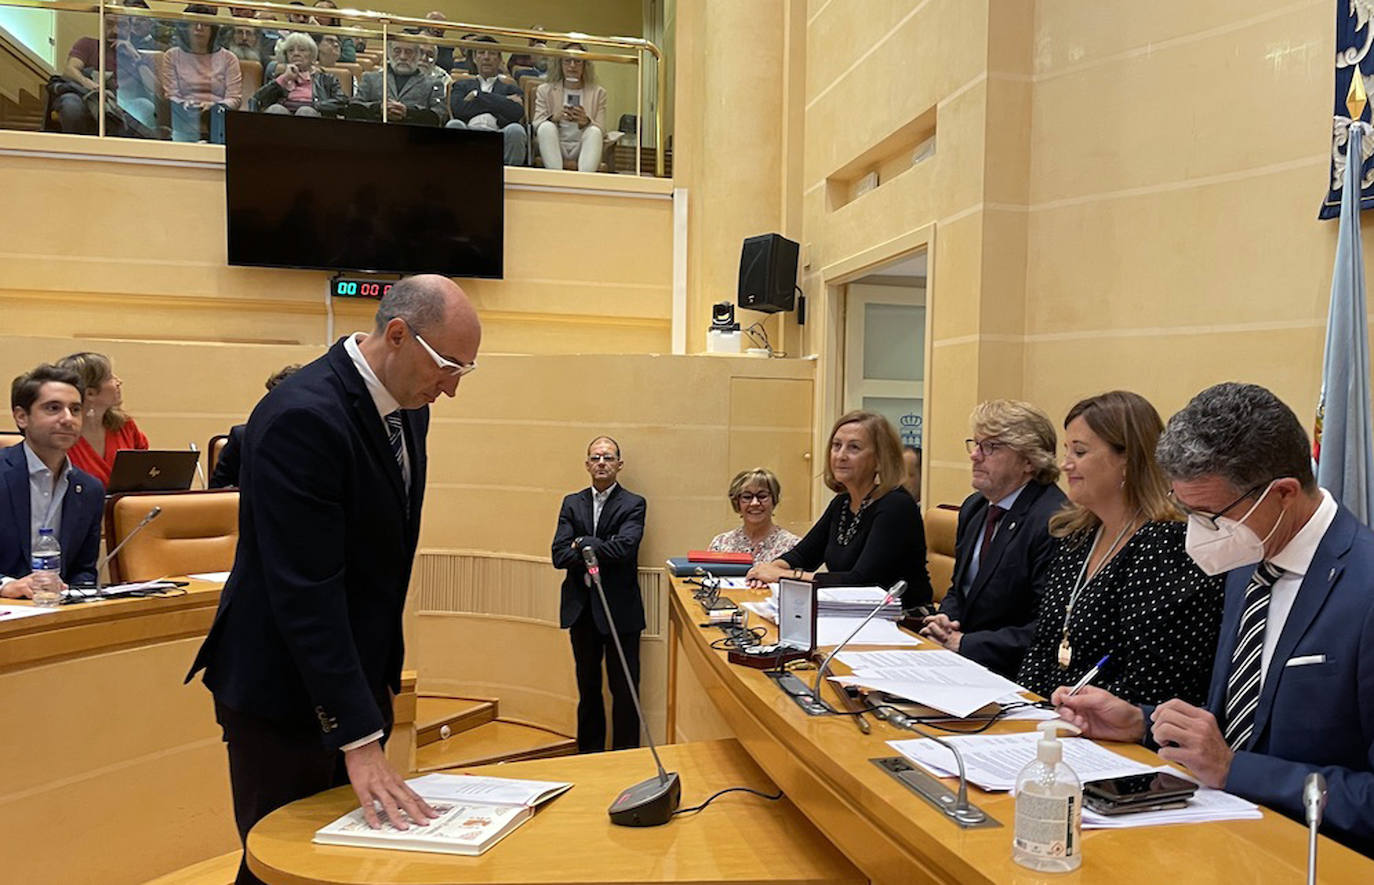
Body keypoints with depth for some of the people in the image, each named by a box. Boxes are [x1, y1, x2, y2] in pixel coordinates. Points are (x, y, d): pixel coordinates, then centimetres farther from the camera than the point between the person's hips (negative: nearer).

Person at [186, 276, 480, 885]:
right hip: (285, 691, -8)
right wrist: (360, 740, -27)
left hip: (359, 674, 8)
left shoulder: (407, 406, 2)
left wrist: (382, 672, 15)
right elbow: (307, 593, -28)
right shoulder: (302, 417, -25)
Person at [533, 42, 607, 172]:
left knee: (594, 131, -31)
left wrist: (586, 122, -20)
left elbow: (601, 131, 3)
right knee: (546, 127, -30)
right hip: (555, 147, 0)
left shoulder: (598, 92, 14)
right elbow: (536, 125, 2)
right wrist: (555, 117, -20)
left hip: (582, 147, 0)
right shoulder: (545, 90, 14)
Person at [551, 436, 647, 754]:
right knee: (588, 688, 16)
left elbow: (624, 548, -19)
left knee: (624, 690, 3)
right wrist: (598, 552, -16)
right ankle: (589, 755, 28)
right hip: (582, 608, 4)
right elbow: (559, 555, -4)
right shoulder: (572, 503, 8)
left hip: (620, 609, -4)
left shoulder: (633, 504, -3)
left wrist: (582, 544, -10)